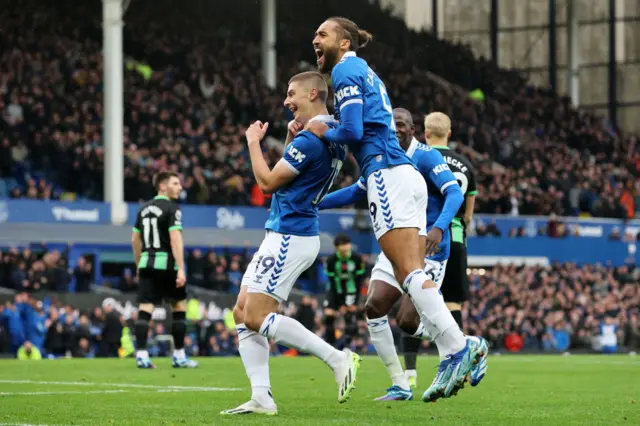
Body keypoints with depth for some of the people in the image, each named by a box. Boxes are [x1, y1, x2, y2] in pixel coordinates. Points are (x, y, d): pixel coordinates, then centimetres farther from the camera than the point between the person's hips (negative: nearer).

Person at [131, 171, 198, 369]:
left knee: (145, 309, 0)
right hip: (166, 264, -6)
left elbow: (135, 239, 19)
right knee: (179, 306, 8)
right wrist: (181, 269, -22)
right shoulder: (172, 209, -8)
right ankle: (179, 356, 11)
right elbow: (175, 239, -18)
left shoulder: (144, 208, 14)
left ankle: (141, 355, -9)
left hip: (147, 264, 6)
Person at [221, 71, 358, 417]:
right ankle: (261, 397, 2)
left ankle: (337, 359, -10)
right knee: (242, 312, 8)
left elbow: (268, 182, -12)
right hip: (285, 235, 10)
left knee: (256, 317, -11)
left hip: (289, 238, -10)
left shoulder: (311, 139, -18)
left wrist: (253, 142, 0)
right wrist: (291, 139, 10)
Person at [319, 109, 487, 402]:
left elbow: (455, 193, -23)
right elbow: (354, 192, 23)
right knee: (373, 308, -8)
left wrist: (439, 228, -40)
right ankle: (400, 386, 2)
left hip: (427, 251, -7)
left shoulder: (426, 157, -12)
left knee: (408, 321, -14)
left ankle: (469, 347, 11)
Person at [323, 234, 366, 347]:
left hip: (351, 291, -1)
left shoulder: (357, 259, -15)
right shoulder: (331, 260, -15)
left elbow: (359, 280, -9)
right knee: (328, 315, -12)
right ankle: (330, 345, -1)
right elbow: (332, 282, -12)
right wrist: (340, 304, -14)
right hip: (336, 291, 1)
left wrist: (355, 301, -15)